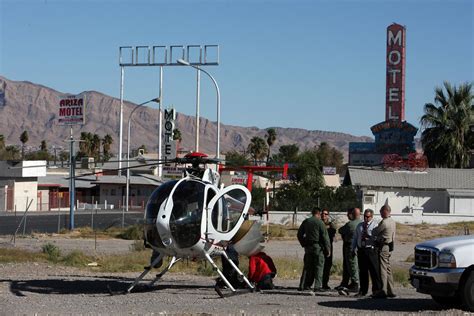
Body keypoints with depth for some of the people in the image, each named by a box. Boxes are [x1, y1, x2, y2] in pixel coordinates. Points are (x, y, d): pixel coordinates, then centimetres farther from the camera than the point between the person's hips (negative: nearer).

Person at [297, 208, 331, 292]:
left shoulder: (305, 222, 9)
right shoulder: (320, 222, -7)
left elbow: (299, 235, 14)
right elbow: (325, 236, -8)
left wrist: (304, 244, 21)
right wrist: (328, 249, -5)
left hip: (308, 247, 5)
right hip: (318, 247, -5)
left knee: (307, 266, 10)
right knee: (319, 266, -2)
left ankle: (303, 285, 8)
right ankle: (318, 286, -7)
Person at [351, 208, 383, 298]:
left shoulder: (375, 225, 2)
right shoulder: (359, 226, 20)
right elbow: (355, 238, 21)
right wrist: (353, 249, 14)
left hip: (370, 250, -5)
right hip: (361, 250, 5)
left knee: (374, 270, -5)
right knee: (362, 271, 9)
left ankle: (376, 290, 1)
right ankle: (363, 291, 17)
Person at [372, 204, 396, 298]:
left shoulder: (384, 222, -17)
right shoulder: (392, 221, 13)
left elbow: (374, 232, -9)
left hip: (383, 247, -9)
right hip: (389, 246, 9)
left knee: (383, 269, -7)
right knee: (388, 269, 13)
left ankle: (383, 291, -8)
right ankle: (390, 291, 15)